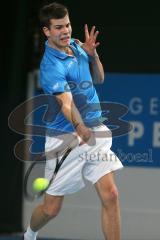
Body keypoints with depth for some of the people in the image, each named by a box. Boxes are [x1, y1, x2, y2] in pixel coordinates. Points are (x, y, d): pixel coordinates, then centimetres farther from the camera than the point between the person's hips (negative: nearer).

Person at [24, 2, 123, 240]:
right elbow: (66, 103, -35)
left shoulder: (76, 46, 4)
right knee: (51, 209, 6)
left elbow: (98, 79, 17)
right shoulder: (51, 66, -20)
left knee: (110, 195, -12)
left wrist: (93, 55, -3)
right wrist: (80, 128, -54)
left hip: (95, 132, 5)